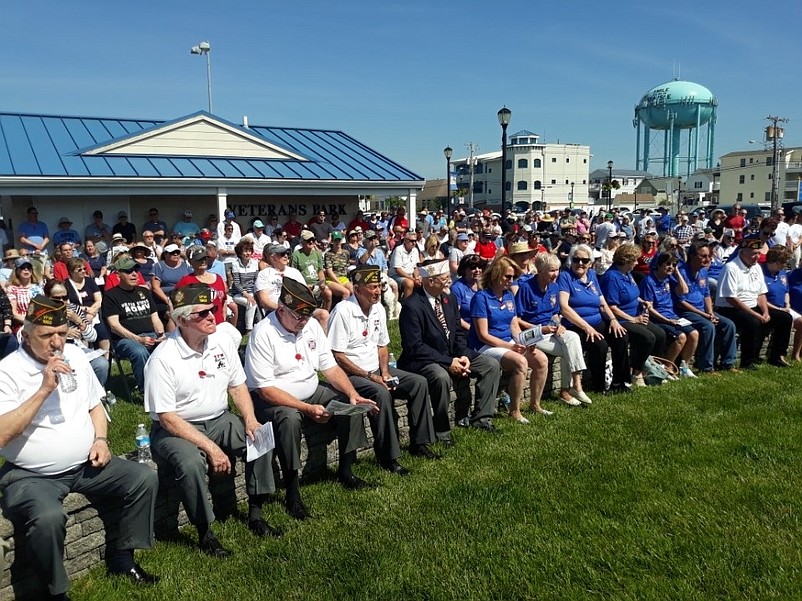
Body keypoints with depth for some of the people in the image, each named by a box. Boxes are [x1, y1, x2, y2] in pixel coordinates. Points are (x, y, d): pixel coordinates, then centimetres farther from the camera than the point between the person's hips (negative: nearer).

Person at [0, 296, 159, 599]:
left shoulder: (75, 355, 5)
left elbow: (94, 405, 16)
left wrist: (101, 440, 0)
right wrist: (44, 389, -27)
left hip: (85, 465, 6)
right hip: (31, 476, -6)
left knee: (145, 478, -9)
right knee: (48, 518, -35)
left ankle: (122, 558, 10)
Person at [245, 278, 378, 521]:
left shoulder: (312, 325, 0)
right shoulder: (263, 335, -21)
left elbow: (330, 367, 4)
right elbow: (266, 389, -24)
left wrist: (353, 394, -12)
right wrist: (308, 409, -30)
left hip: (311, 393, 7)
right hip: (270, 400, -7)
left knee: (351, 405, -10)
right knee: (290, 418, -37)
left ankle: (345, 471, 6)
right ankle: (292, 493, -22)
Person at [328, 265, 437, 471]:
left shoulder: (378, 309, 7)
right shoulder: (343, 312, -17)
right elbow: (337, 356, -18)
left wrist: (385, 372, -1)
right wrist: (369, 376, -19)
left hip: (375, 370, 8)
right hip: (350, 375, -8)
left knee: (419, 382, -5)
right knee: (381, 393, -34)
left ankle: (419, 443, 3)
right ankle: (388, 457, -22)